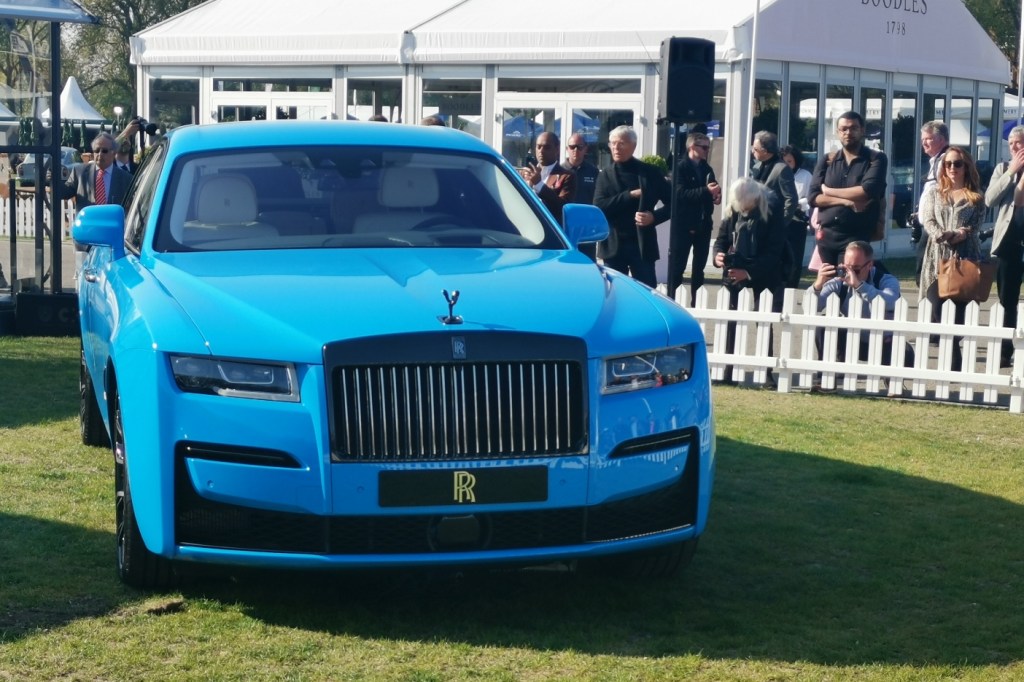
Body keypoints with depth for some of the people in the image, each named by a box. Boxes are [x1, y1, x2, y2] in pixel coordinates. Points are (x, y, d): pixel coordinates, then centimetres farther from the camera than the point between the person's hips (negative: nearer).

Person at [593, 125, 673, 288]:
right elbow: (598, 207, -7)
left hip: (642, 244, -1)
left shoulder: (649, 172, 3)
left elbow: (672, 203, 5)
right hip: (613, 245, 1)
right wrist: (629, 195, -13)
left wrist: (654, 216, -13)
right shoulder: (606, 174, 6)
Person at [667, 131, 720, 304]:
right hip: (683, 224, -6)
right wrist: (706, 191, -26)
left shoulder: (707, 169, 14)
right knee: (676, 267, -3)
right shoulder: (681, 167, -7)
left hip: (703, 225, 6)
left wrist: (716, 195, -5)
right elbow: (680, 193, -19)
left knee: (699, 267, 10)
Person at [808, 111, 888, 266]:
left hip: (857, 237, -4)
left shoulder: (876, 159, 1)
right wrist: (847, 201, -12)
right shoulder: (826, 161, 11)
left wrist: (829, 191, -5)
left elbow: (868, 191, -15)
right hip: (826, 235, 4)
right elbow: (813, 197, 2)